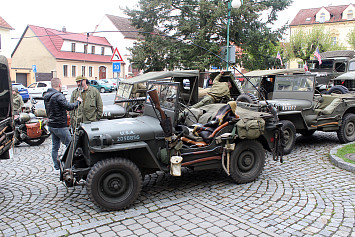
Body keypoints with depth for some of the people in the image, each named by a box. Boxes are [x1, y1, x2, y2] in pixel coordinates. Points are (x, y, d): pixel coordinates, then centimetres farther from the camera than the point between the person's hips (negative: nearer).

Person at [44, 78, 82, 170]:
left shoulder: (46, 96, 11)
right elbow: (69, 106, -23)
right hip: (60, 126, -9)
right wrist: (78, 102, -7)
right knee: (70, 145, 0)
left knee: (55, 147, 13)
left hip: (51, 125, 9)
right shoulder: (58, 96, -19)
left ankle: (57, 166, 20)